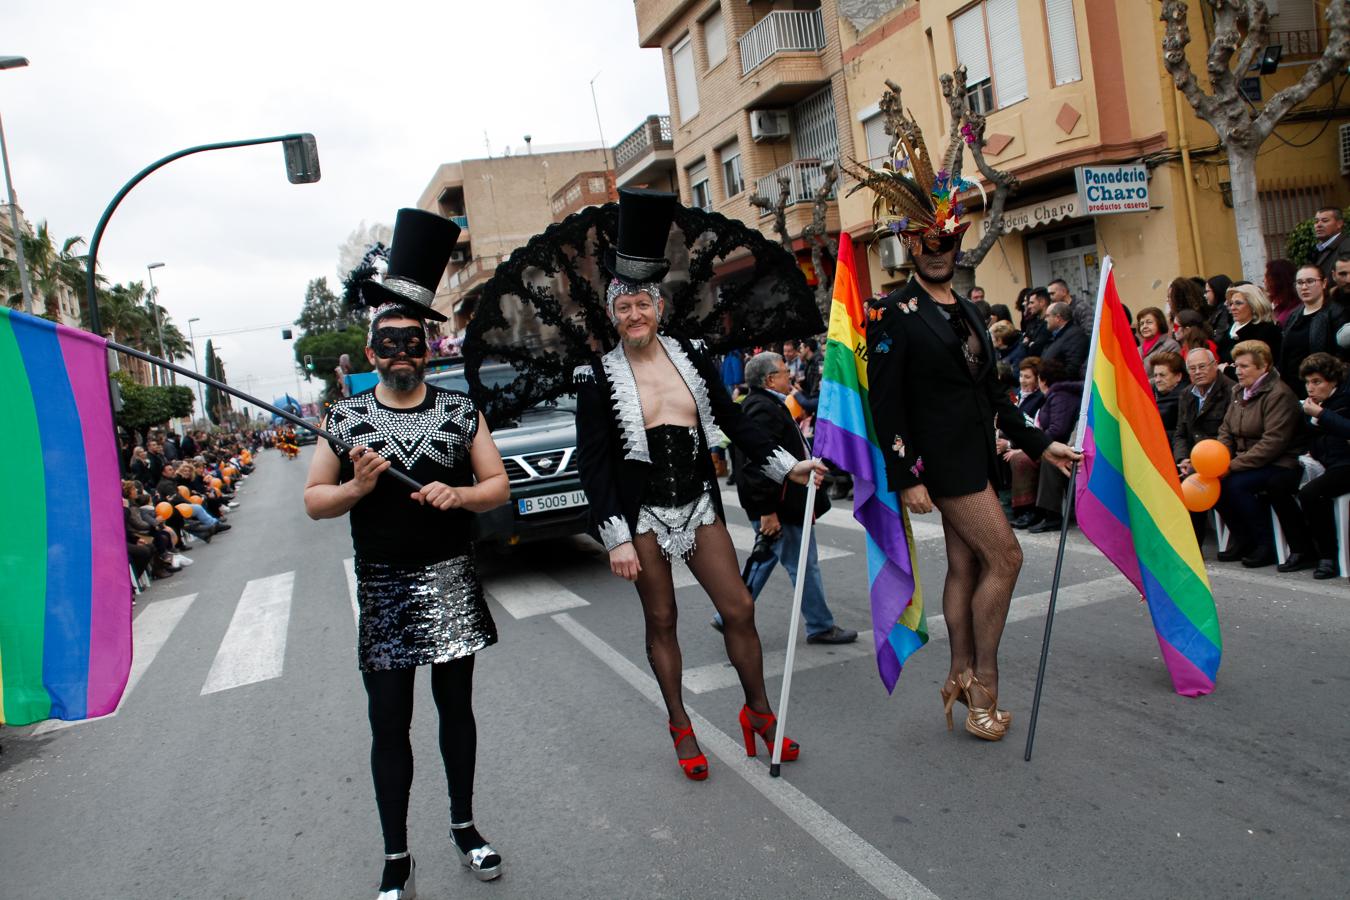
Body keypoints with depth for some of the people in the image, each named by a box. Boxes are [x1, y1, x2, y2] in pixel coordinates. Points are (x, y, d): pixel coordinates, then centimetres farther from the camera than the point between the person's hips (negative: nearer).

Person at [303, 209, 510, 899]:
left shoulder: (460, 411, 1)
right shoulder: (347, 417, 1)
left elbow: (498, 485, 4)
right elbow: (313, 501, 5)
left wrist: (460, 494, -16)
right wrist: (355, 488, -15)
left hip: (451, 582, 1)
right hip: (382, 588, 0)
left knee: (456, 706, 13)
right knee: (389, 723, 4)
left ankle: (464, 826, 33)